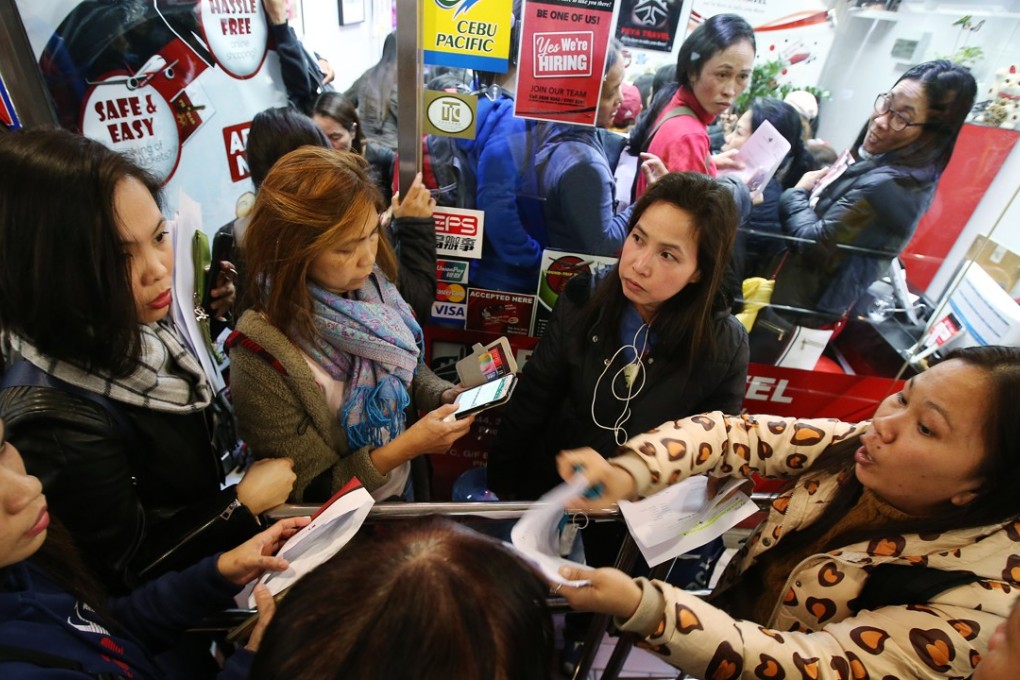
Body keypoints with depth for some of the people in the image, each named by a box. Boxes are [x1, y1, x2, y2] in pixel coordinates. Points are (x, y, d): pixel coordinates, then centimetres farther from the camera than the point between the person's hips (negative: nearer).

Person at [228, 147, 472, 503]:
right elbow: (309, 493, -17)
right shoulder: (261, 361, -28)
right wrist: (408, 446, -26)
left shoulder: (367, 284, -11)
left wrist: (444, 395, -11)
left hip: (406, 484, 4)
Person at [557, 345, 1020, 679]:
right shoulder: (864, 447, -15)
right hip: (726, 615, 4)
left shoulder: (979, 602, -28)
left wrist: (640, 609, -44)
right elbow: (737, 435, -15)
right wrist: (627, 473, -32)